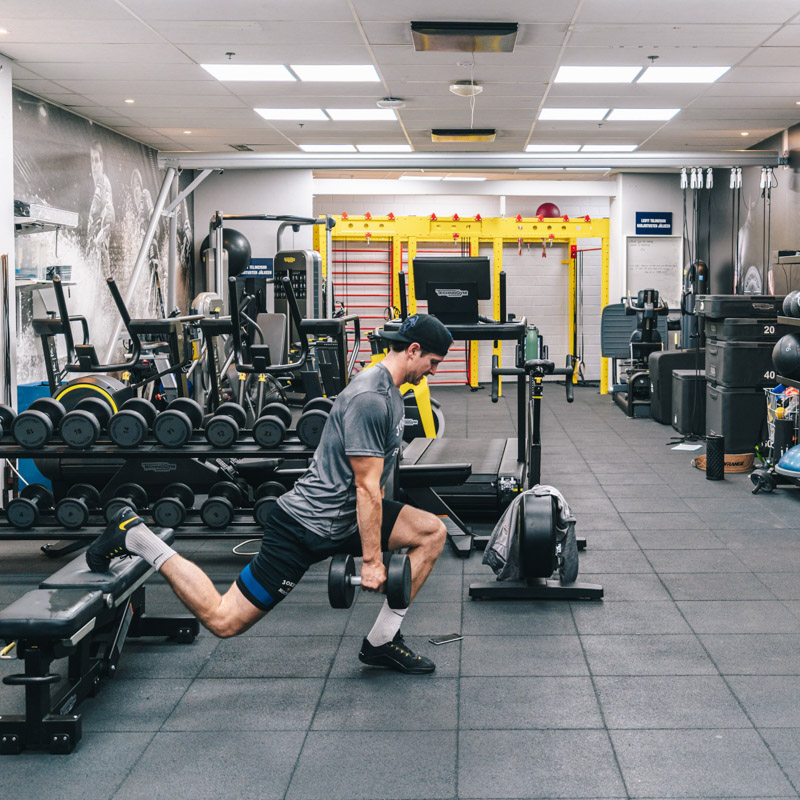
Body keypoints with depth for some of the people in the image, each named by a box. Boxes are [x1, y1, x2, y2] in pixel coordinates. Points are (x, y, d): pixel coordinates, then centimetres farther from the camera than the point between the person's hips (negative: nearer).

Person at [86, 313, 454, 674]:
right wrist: (371, 560, -18)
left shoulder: (387, 389, 11)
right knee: (222, 619, -8)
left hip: (342, 518, 10)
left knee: (433, 532, 3)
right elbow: (366, 487, -22)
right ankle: (134, 536, 3)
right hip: (308, 527, -10)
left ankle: (381, 642, 7)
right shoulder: (370, 399, -22)